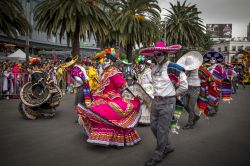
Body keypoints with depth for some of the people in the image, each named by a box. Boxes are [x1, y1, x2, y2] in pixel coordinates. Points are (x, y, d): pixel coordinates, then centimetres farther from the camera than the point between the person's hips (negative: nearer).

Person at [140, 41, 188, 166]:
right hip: (155, 101, 7)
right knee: (154, 126, 14)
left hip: (167, 102, -7)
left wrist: (173, 94, -2)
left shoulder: (172, 68, -13)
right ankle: (167, 147, 34)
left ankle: (157, 155, 17)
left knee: (162, 130, 1)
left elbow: (184, 86, -11)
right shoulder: (154, 69, 9)